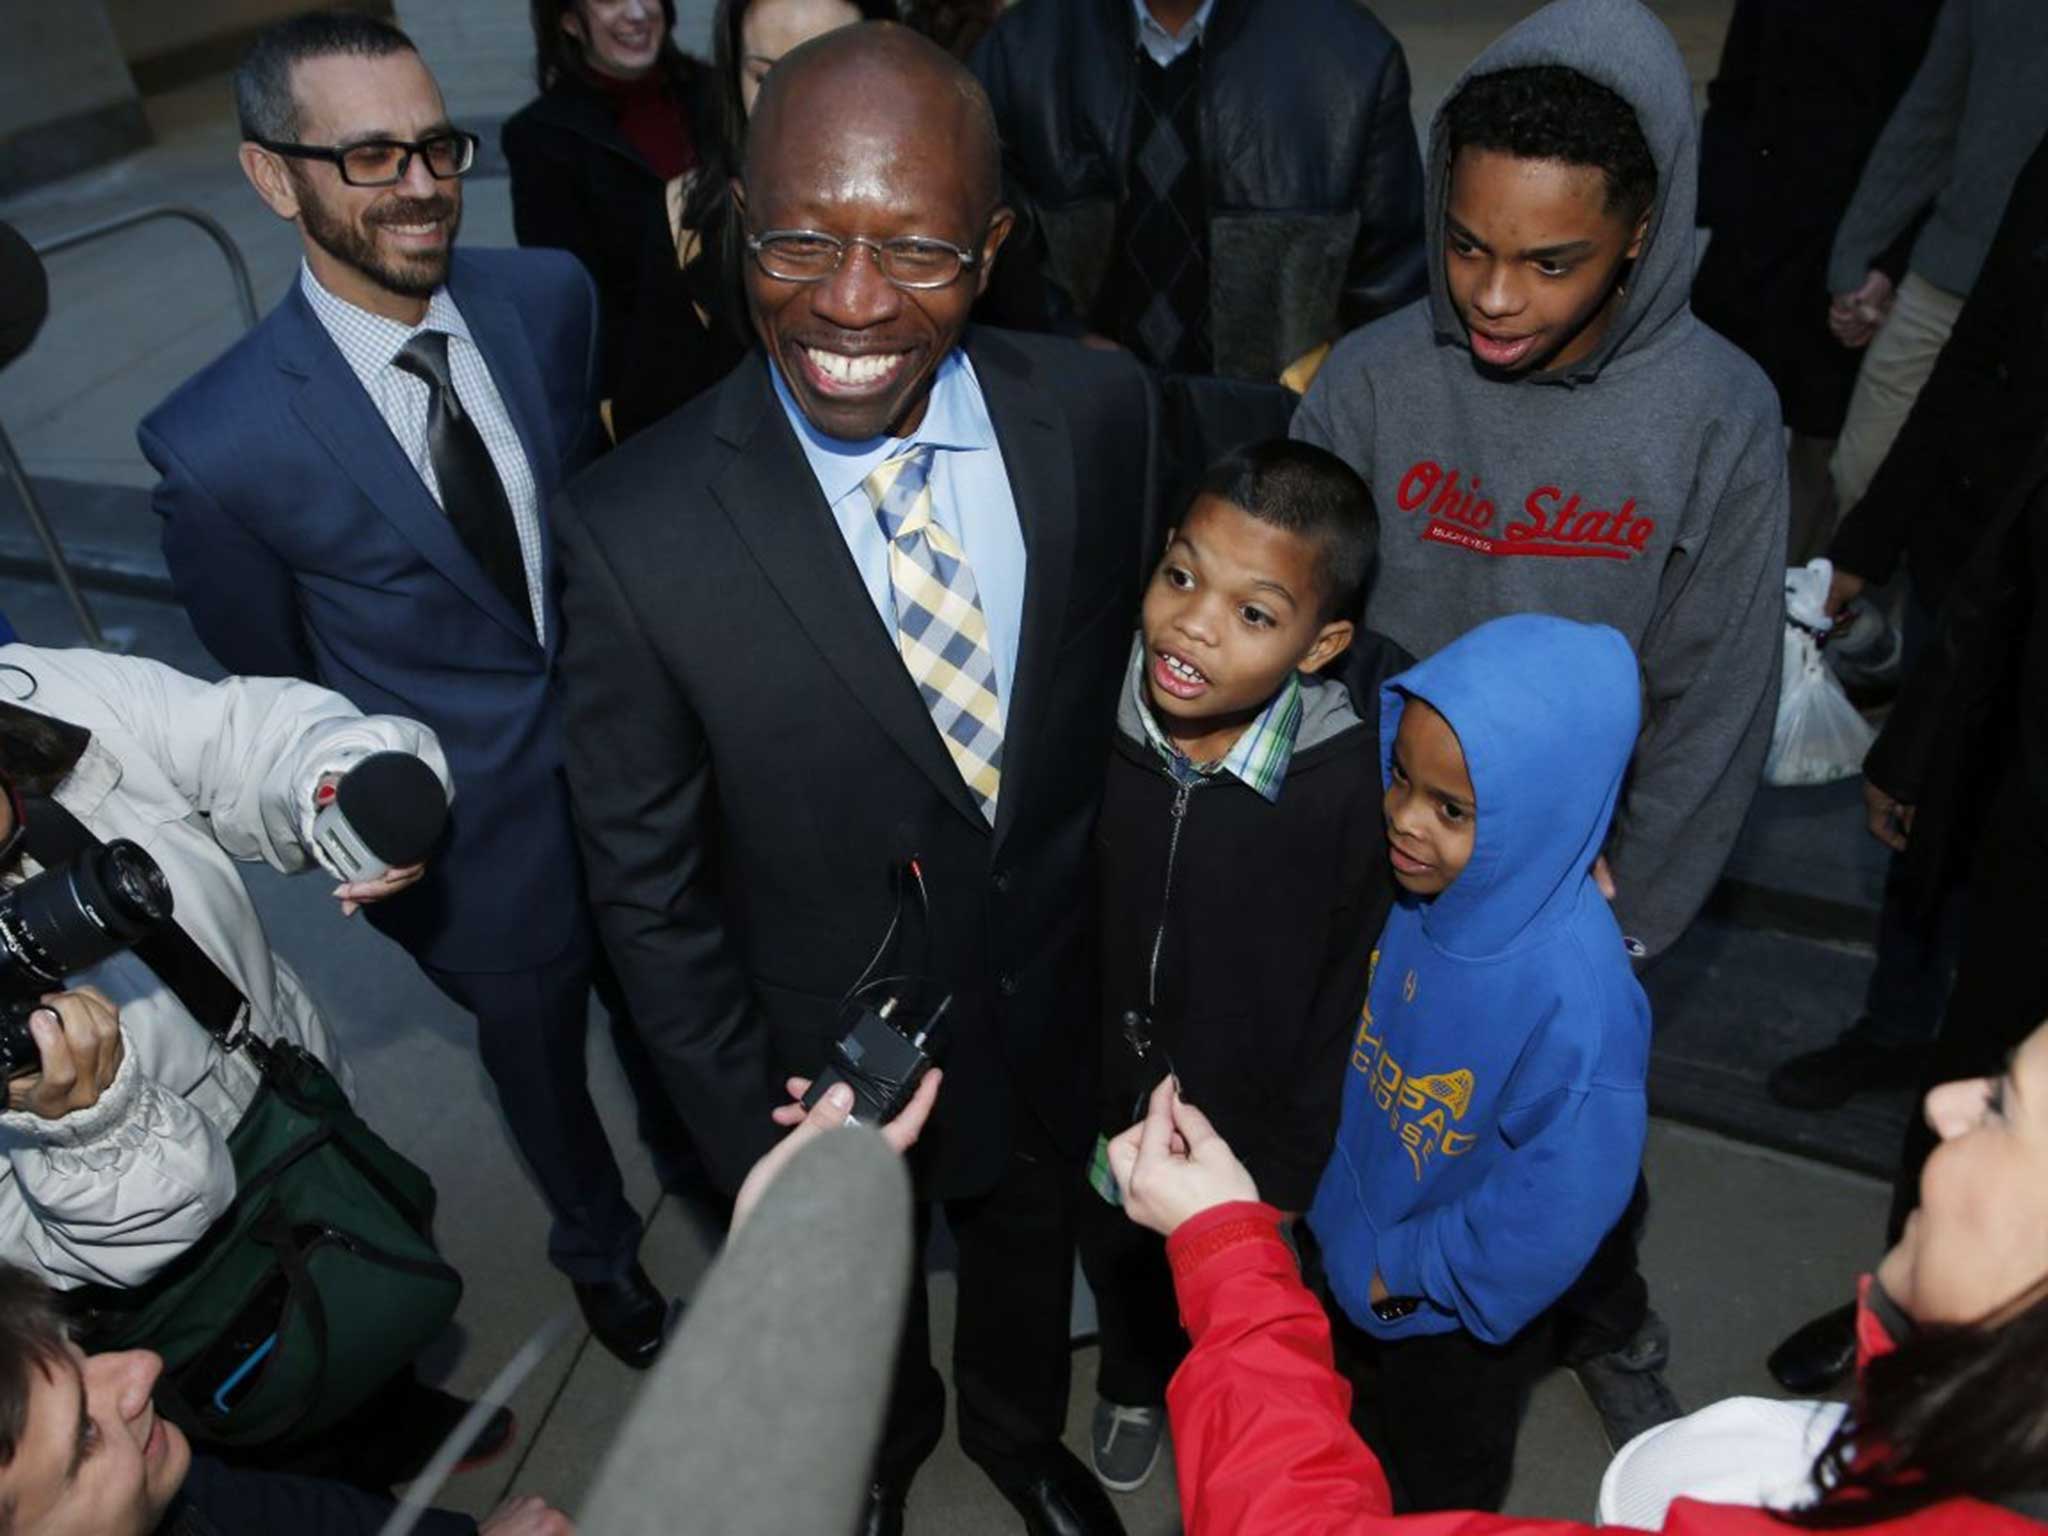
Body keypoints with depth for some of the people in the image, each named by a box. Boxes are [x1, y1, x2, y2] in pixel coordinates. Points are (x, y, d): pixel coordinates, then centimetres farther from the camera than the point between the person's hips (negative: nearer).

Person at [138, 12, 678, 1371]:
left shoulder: (552, 296, -12)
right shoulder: (219, 444, -24)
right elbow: (265, 680, -7)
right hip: (479, 832, -3)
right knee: (540, 1057, 23)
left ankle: (696, 1155, 62)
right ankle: (599, 1243, 56)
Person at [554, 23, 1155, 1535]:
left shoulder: (1103, 409, -19)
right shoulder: (634, 530, -28)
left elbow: (1122, 659, -2)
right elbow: (650, 886, -16)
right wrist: (756, 1146, -9)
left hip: (1050, 1007, 2)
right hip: (831, 1046, -2)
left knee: (1029, 1242, 31)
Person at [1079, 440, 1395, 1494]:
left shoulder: (1352, 788, -29)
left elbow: (1346, 1005, -15)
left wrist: (1291, 1172, -5)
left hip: (1245, 1131, -2)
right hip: (1096, 1112, 3)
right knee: (1118, 1270, 32)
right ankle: (1133, 1386, 65)